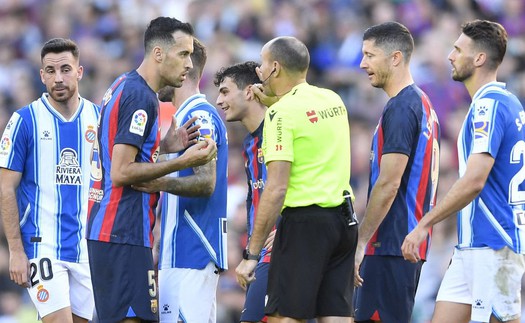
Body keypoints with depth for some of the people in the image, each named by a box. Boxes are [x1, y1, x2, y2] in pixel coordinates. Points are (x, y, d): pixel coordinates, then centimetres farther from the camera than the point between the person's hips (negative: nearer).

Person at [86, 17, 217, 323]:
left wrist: (164, 147, 13)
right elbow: (121, 173, -19)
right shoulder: (141, 97, -14)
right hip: (124, 234, -10)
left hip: (105, 229, 10)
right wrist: (182, 162, -18)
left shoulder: (123, 87, 16)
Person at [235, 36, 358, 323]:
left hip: (304, 221, -7)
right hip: (344, 219, 7)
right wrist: (273, 101, 26)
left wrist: (251, 254, -15)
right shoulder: (333, 100, 11)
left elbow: (276, 189, -17)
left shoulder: (282, 112, -11)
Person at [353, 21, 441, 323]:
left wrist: (361, 241, -17)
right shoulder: (423, 103, 17)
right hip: (412, 241, 10)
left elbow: (388, 184, -20)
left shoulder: (400, 108, -14)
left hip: (391, 244, -10)